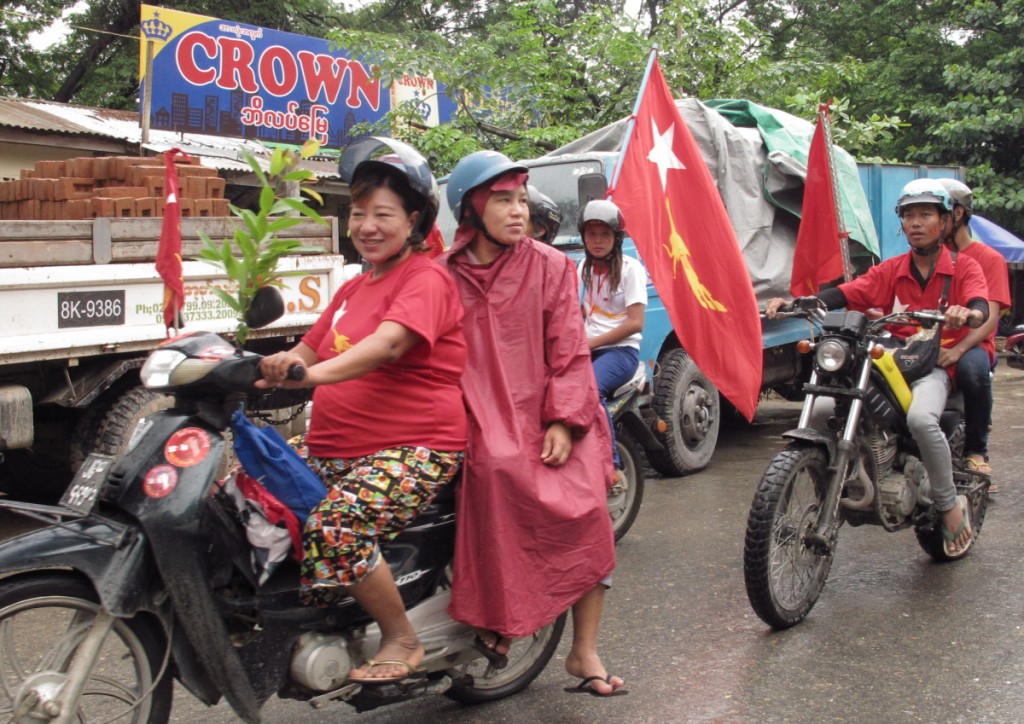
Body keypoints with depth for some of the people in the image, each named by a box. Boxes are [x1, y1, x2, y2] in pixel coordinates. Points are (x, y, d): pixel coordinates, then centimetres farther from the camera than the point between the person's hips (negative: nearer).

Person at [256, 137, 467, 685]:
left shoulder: (426, 279, -6)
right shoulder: (354, 288, 23)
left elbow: (389, 343, -25)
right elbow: (310, 349, 18)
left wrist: (313, 373, -40)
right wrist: (273, 367, -2)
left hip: (414, 448, -9)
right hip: (332, 447, 9)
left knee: (334, 531, -31)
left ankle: (402, 640, -8)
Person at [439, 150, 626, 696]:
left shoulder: (550, 266, 5)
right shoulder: (446, 277, 7)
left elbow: (569, 351, 1)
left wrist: (564, 421, -9)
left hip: (547, 419, 1)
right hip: (484, 420, -1)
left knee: (588, 508, -16)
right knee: (497, 467, -31)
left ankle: (584, 651, 0)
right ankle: (496, 611, -10)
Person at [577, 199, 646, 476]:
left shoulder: (630, 268, -1)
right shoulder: (585, 267, 18)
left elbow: (635, 323, -9)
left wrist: (591, 342, -14)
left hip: (621, 350, -5)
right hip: (588, 349, 5)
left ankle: (612, 466, -31)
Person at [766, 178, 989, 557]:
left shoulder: (963, 267, 6)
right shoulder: (891, 270, 14)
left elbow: (981, 305, -14)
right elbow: (844, 294, -1)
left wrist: (967, 313, -41)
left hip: (935, 364, -3)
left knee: (921, 417, -35)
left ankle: (951, 504, -13)